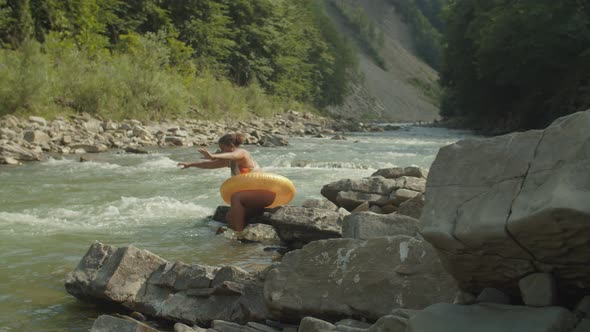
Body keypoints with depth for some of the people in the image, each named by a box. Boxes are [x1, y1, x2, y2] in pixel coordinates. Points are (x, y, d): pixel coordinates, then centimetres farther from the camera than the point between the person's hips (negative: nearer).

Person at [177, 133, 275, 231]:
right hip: (255, 194, 10)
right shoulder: (230, 161, 13)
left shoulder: (240, 153, -13)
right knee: (231, 216, 4)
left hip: (264, 192, -10)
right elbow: (211, 164, 27)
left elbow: (230, 155, -37)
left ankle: (239, 233, -32)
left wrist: (212, 156, -56)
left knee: (236, 197, -30)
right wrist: (190, 164, 30)